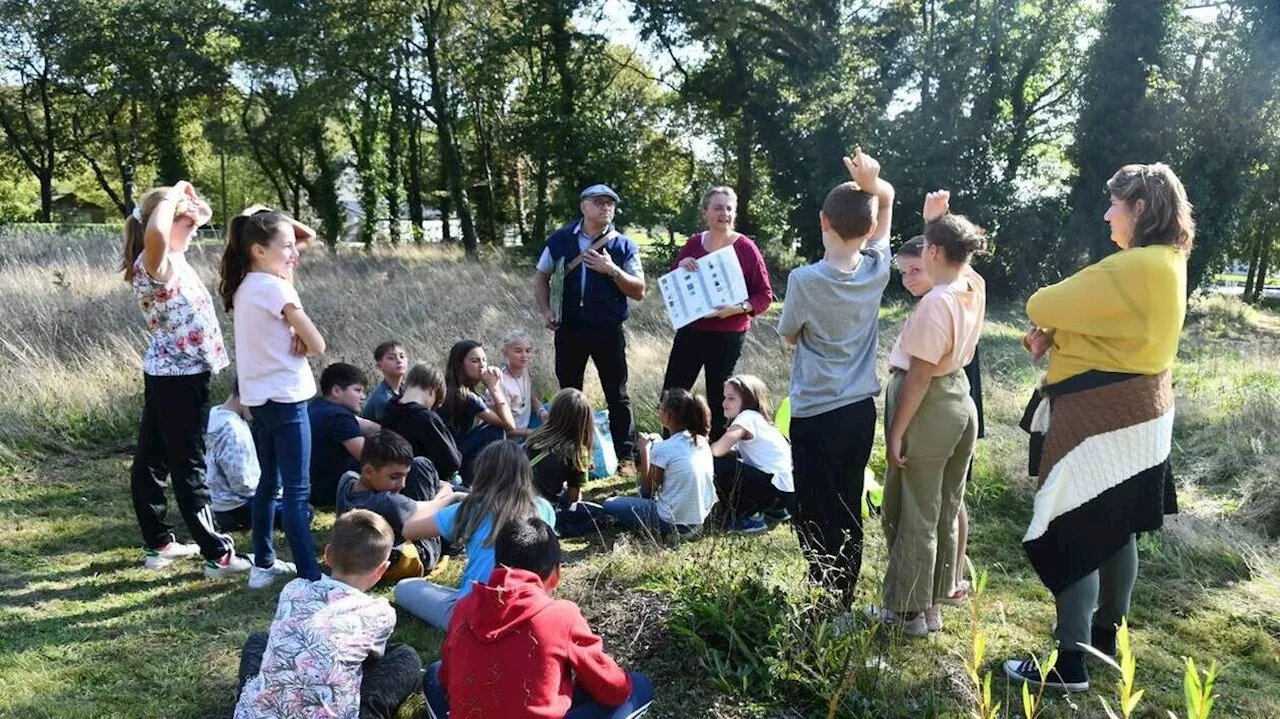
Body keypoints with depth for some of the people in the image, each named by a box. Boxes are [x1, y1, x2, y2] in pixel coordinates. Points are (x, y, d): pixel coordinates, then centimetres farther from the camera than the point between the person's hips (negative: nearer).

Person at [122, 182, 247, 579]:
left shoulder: (171, 259, 9)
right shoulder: (153, 264, -17)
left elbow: (203, 214, 25)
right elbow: (154, 232, -42)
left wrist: (190, 202, 4)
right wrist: (173, 194, -26)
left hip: (168, 373, 9)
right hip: (180, 376, -9)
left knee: (152, 460, 15)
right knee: (188, 467, -4)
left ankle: (157, 543, 28)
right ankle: (219, 555, 2)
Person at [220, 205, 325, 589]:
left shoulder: (242, 286, 8)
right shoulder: (275, 287, -16)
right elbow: (317, 345, -13)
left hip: (259, 397, 9)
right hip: (285, 397, -9)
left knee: (269, 482, 19)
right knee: (297, 491, -8)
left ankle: (263, 564, 29)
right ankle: (310, 576, -7)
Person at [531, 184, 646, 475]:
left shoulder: (623, 246, -1)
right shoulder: (561, 239, 3)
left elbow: (639, 292, -4)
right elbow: (541, 277, 12)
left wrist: (612, 270, -17)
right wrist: (546, 310, -3)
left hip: (608, 330, -2)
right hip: (569, 328, 2)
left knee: (617, 395, 3)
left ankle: (626, 457, 12)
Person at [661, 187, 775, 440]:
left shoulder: (745, 248, -8)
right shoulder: (693, 244, 4)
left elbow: (765, 295, -5)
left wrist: (739, 308, -23)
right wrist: (680, 266, -9)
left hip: (727, 336, -4)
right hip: (690, 331, 4)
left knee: (718, 399, 8)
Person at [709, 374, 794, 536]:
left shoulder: (748, 417, -12)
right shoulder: (756, 419, 16)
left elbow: (718, 450, -24)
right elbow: (730, 452, 14)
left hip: (778, 490, -10)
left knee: (718, 465, -15)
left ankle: (748, 518, -2)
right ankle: (774, 510, 20)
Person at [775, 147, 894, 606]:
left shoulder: (805, 280, -18)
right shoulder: (877, 269, -4)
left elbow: (790, 336, 0)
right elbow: (887, 199, 11)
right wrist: (871, 183, -10)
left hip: (816, 415, -5)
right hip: (861, 410, 6)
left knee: (817, 518, 4)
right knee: (849, 513, 16)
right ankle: (843, 603, 26)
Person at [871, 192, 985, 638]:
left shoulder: (935, 303, -23)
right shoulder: (976, 286, 0)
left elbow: (918, 377, -22)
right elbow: (951, 252, 23)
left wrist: (896, 433, -16)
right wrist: (934, 220, 9)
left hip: (928, 409, -8)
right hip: (962, 403, 8)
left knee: (912, 513, 5)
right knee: (945, 510, 17)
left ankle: (909, 611, 17)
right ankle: (932, 604, 30)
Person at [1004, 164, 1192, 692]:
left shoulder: (1136, 268, -22)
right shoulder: (1166, 262, 10)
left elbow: (1042, 305, -17)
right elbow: (1100, 315, 15)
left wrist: (1047, 319, 6)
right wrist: (1055, 331, -4)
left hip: (1103, 417, -10)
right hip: (1136, 413, 10)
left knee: (1070, 536, -4)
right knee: (1115, 530, 19)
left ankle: (1070, 665, 3)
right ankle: (1104, 637, 34)